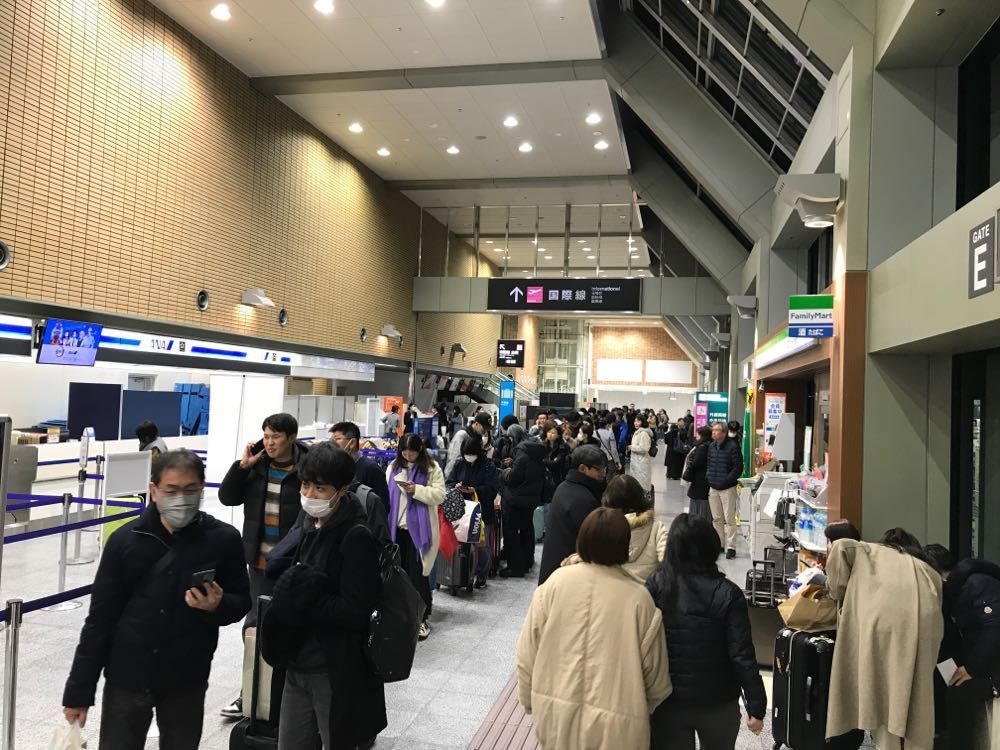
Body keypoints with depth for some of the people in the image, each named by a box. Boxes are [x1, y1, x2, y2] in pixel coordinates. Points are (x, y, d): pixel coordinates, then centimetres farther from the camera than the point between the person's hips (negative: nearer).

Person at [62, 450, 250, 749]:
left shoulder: (223, 539, -9)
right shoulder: (125, 540, -7)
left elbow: (241, 601, 1)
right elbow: (100, 620, -1)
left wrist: (218, 606, -21)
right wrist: (79, 691, 0)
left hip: (187, 683, 0)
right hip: (125, 679, 0)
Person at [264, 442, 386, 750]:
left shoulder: (357, 538, -17)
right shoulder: (307, 527, 6)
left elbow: (354, 612, -20)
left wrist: (303, 595, -18)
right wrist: (291, 591, -4)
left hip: (336, 674, -7)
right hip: (297, 666, 7)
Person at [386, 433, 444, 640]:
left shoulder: (431, 468, -4)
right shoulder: (393, 467, 8)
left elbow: (440, 494, -9)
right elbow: (386, 494, 11)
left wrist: (417, 490, -21)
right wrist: (386, 524, 4)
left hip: (419, 528, -4)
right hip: (397, 527, 4)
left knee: (417, 574, -1)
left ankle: (422, 618, 13)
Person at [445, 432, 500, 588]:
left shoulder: (489, 466, -7)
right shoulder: (460, 465, 6)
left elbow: (493, 489, -12)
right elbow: (448, 483, 7)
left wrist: (473, 490, -22)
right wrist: (456, 486, -15)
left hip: (483, 512, -3)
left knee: (482, 545, 5)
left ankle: (481, 576, 19)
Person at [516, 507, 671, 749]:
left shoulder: (555, 582, -12)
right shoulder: (637, 599, -16)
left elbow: (528, 653, -4)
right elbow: (656, 675, -5)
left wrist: (530, 701, 13)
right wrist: (642, 708, 16)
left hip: (555, 714, 2)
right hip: (613, 723, -2)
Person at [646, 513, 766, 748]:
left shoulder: (656, 585, -13)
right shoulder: (728, 594, -15)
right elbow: (743, 656, -14)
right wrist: (756, 706, -5)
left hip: (668, 702, 0)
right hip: (718, 702, 0)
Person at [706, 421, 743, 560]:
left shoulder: (733, 447, -11)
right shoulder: (711, 446, 10)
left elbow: (738, 467, -12)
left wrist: (727, 480, -14)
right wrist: (708, 476, 8)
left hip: (728, 488, -7)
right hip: (713, 488, 7)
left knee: (729, 519, -4)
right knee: (716, 518, 12)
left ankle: (731, 547, 2)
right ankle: (719, 544, 23)